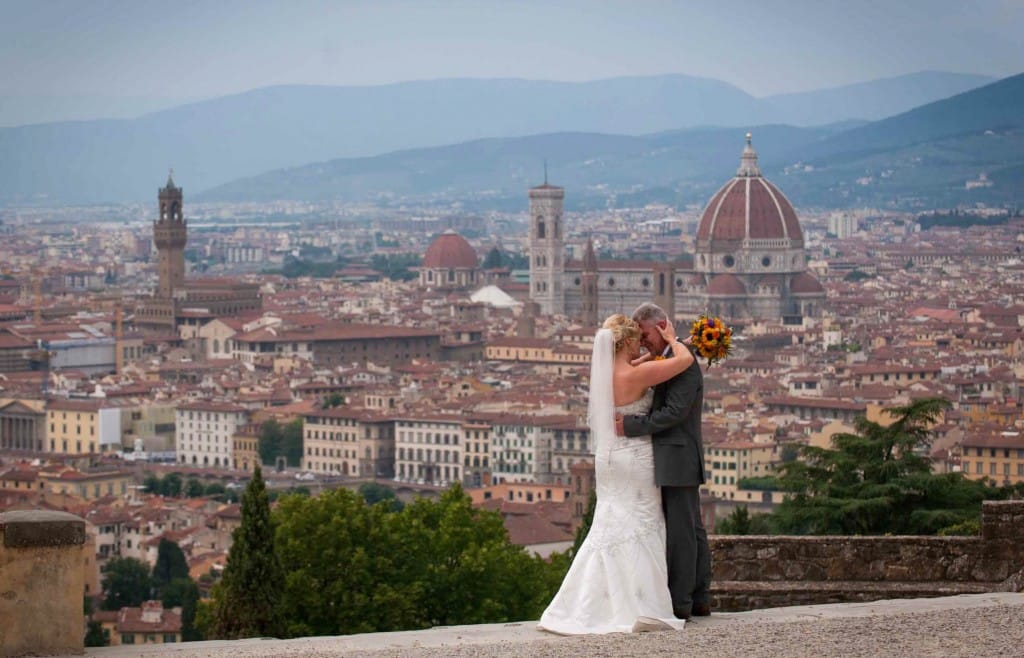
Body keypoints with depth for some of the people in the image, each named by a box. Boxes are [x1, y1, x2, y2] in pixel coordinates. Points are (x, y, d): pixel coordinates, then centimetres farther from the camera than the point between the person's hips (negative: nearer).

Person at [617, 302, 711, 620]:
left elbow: (674, 412, -22)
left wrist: (631, 425, -19)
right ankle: (699, 599, 17)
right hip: (677, 463, 10)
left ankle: (680, 603, -4)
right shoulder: (664, 362, 16)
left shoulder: (683, 363, -15)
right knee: (693, 531, 12)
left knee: (681, 532, -6)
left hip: (678, 461, -10)